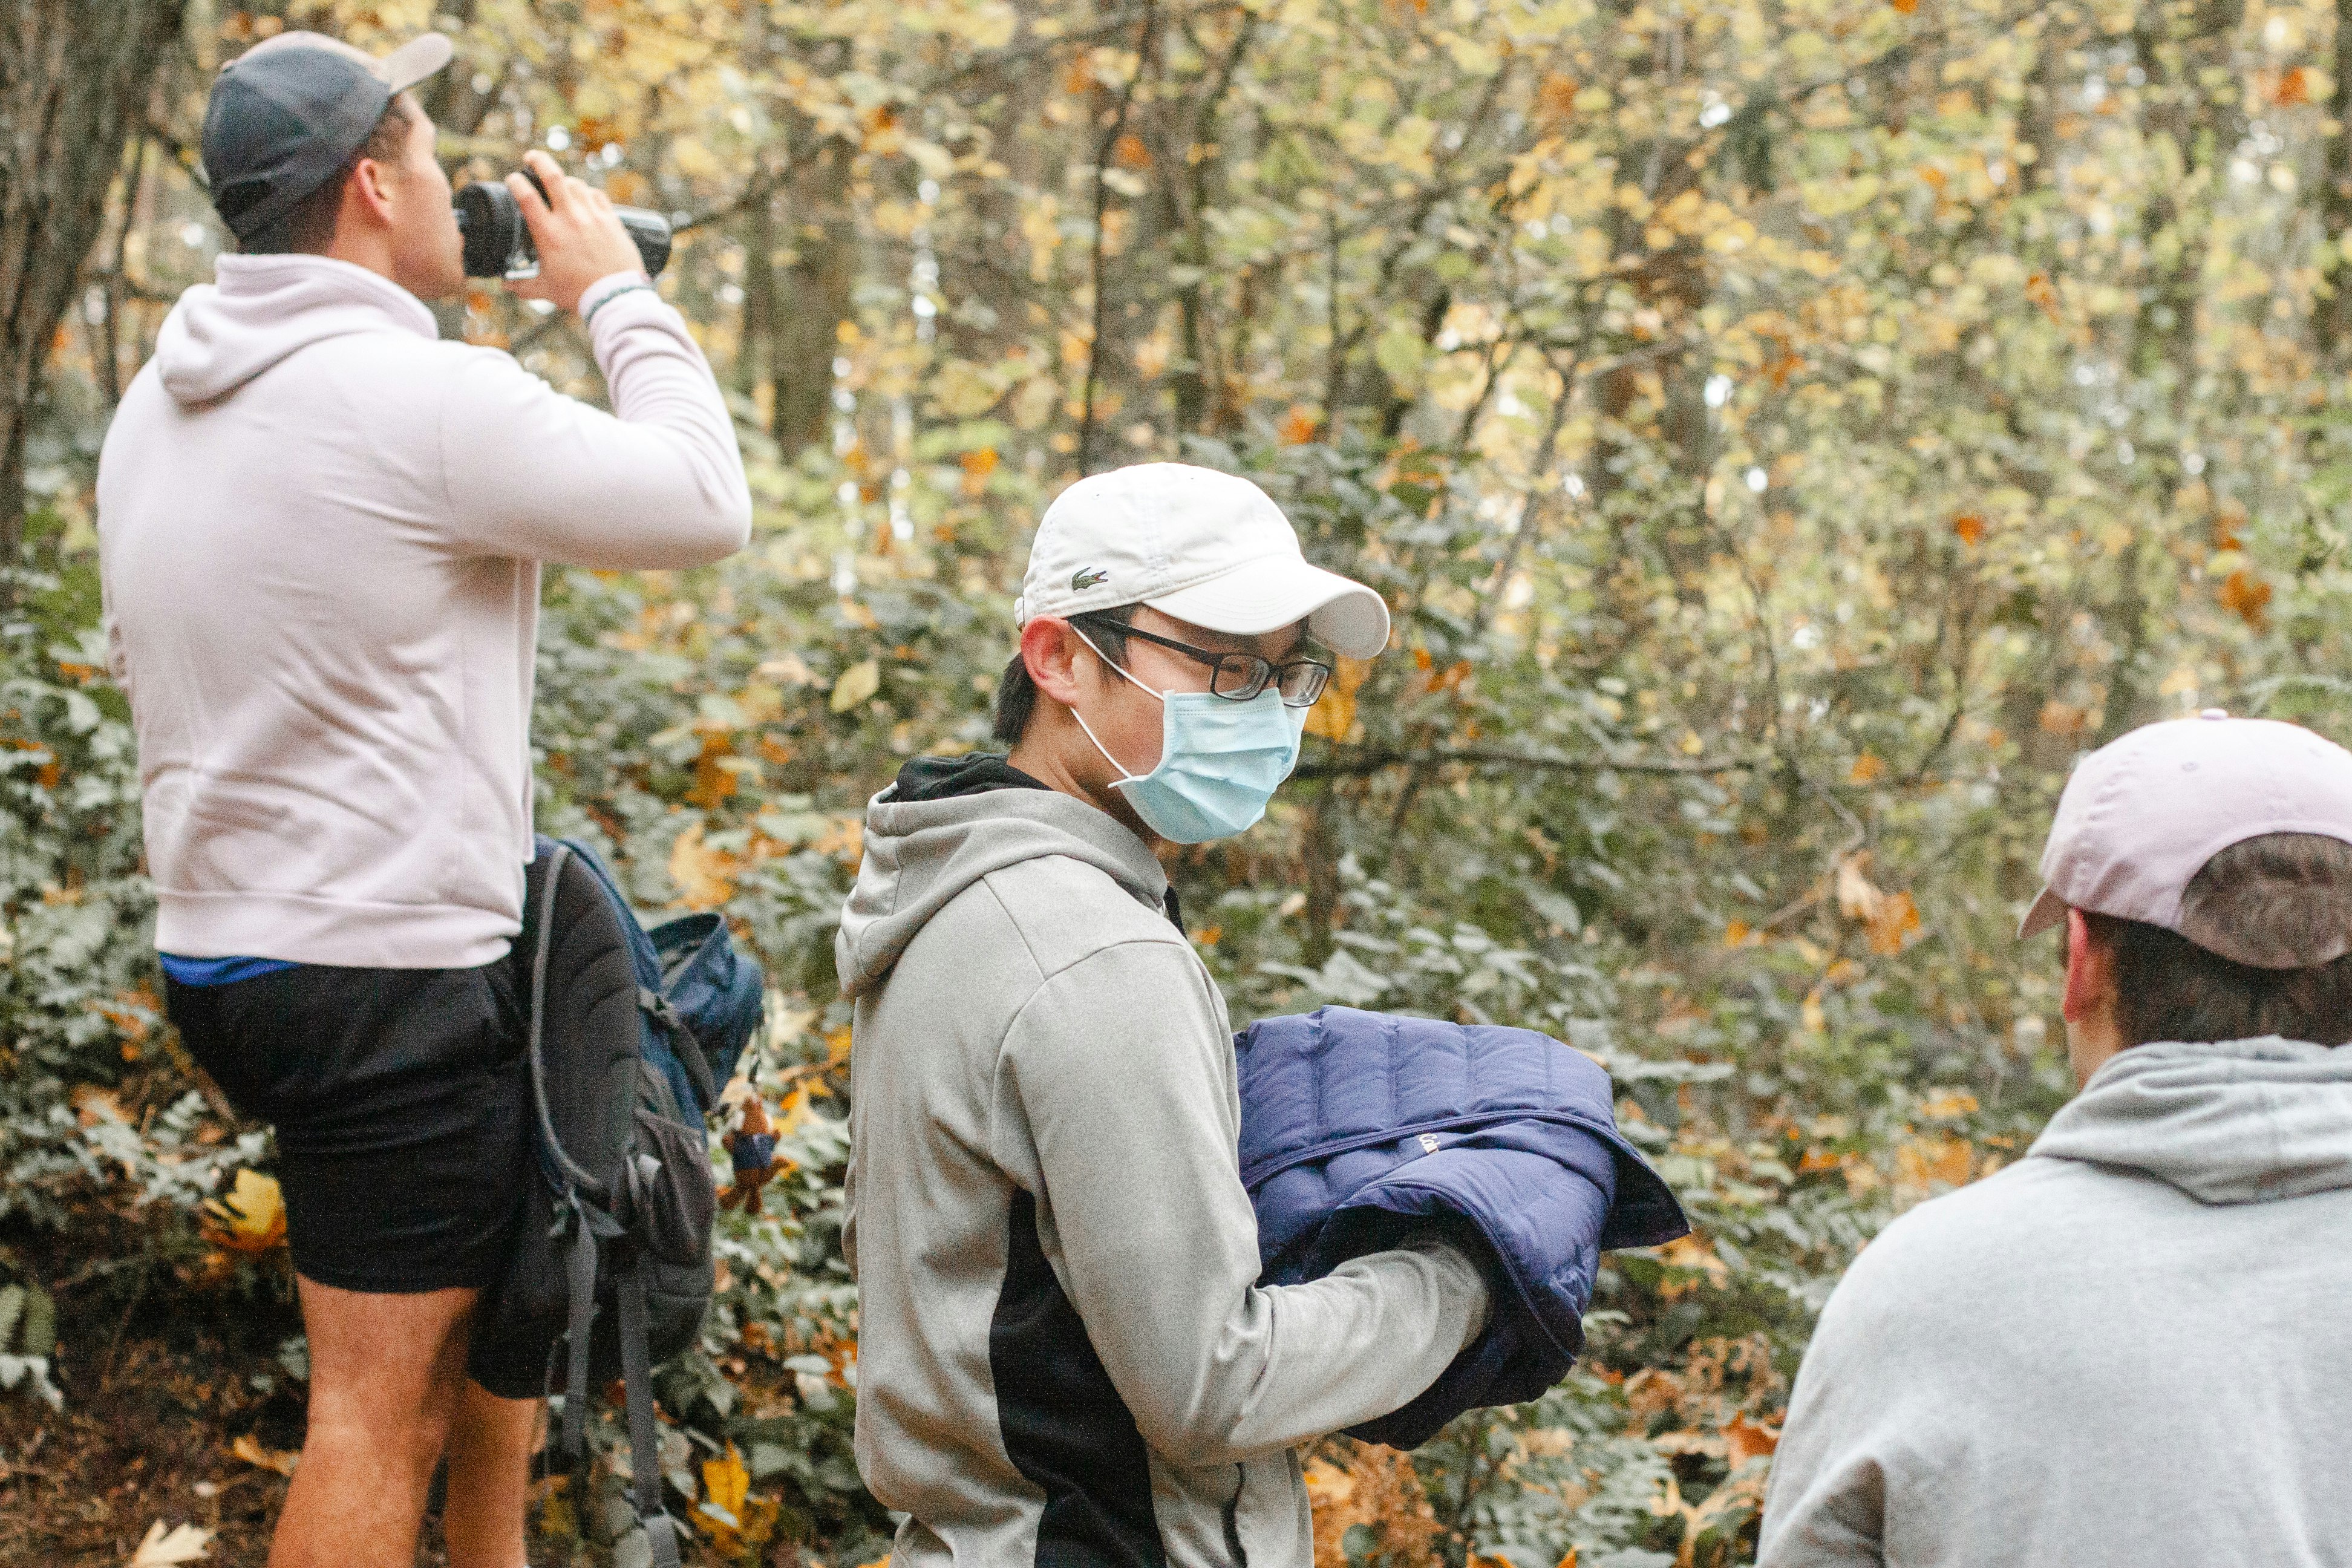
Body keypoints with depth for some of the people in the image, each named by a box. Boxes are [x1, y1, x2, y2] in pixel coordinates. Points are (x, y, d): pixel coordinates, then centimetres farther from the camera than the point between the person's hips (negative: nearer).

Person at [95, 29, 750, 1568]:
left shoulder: (160, 402, 8)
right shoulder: (429, 398, -19)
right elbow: (706, 505, -11)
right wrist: (619, 296, 2)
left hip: (217, 952, 10)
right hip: (384, 972, -9)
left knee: (518, 1250, 26)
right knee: (380, 1407, -2)